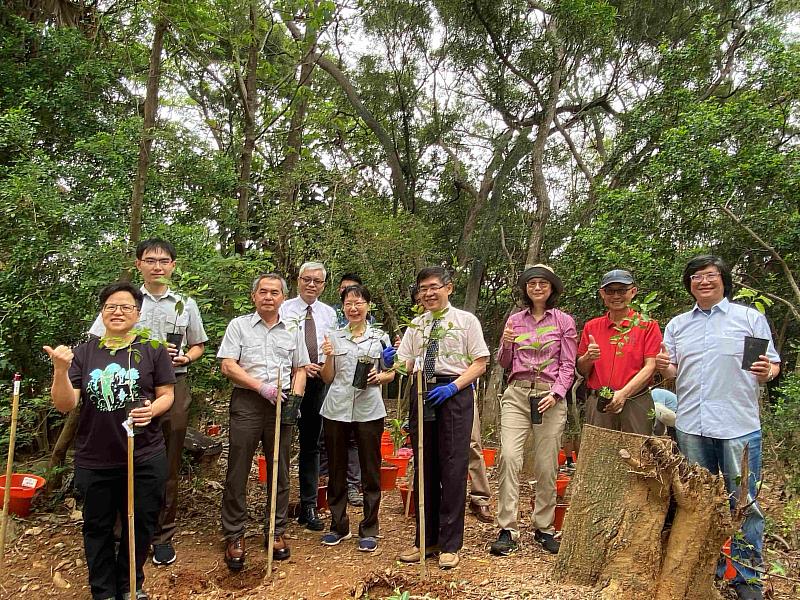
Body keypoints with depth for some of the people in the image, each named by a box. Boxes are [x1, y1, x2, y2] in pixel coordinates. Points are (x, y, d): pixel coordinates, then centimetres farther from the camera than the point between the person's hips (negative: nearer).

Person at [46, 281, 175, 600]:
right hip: (94, 461, 1)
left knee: (140, 524, 13)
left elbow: (166, 395, 1)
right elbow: (65, 405, -3)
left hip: (144, 459, -1)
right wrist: (60, 370, -20)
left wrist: (152, 409, -20)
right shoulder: (83, 353, 1)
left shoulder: (152, 350, -2)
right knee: (98, 528, 16)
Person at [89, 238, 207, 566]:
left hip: (173, 388, 1)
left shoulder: (186, 304, 9)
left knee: (169, 464, 8)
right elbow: (96, 343, 1)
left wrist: (186, 357, -6)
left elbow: (198, 345, 17)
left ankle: (163, 534, 23)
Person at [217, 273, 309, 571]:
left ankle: (276, 532, 23)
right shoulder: (239, 325, 3)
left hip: (282, 404, 3)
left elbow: (300, 369, 15)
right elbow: (227, 366, -5)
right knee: (238, 471, 2)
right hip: (247, 402, -3)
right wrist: (262, 387, -14)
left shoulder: (291, 331, 13)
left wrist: (295, 397, -3)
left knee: (279, 471, 9)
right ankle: (234, 535, 15)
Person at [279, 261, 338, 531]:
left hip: (318, 380, 3)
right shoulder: (285, 309, -1)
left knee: (311, 444, 11)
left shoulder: (329, 313, 10)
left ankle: (309, 506, 22)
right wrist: (301, 366, -15)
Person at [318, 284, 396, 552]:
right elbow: (327, 378, 8)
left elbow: (391, 373, 11)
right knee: (336, 470, 10)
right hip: (336, 409, 2)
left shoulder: (380, 336, 6)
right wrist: (329, 357, -10)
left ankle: (369, 530, 19)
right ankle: (339, 526, 27)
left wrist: (380, 377, -11)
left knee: (370, 471, 5)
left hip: (369, 411, -1)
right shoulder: (334, 337, 7)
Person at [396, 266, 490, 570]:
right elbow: (406, 365, 12)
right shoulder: (415, 325, 13)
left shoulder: (466, 320, 2)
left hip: (454, 393, -4)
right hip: (421, 394, 4)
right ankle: (426, 538, 24)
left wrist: (452, 387, -15)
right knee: (424, 467, 10)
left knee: (452, 468, -1)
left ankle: (450, 544, 13)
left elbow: (479, 364, -2)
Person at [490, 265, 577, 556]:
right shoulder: (514, 320, 11)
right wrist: (506, 345, -6)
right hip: (516, 393, 1)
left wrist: (556, 393, -12)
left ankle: (544, 528, 20)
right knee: (509, 456, -12)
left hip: (550, 396, -1)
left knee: (546, 465, 2)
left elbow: (568, 365, 3)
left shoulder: (564, 321, 5)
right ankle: (508, 530, -5)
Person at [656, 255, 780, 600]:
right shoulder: (677, 325, 13)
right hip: (691, 426, 3)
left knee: (743, 503, 2)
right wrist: (664, 367, -8)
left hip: (739, 426, -3)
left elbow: (772, 366, 3)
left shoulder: (750, 318, 5)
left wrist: (766, 371, -19)